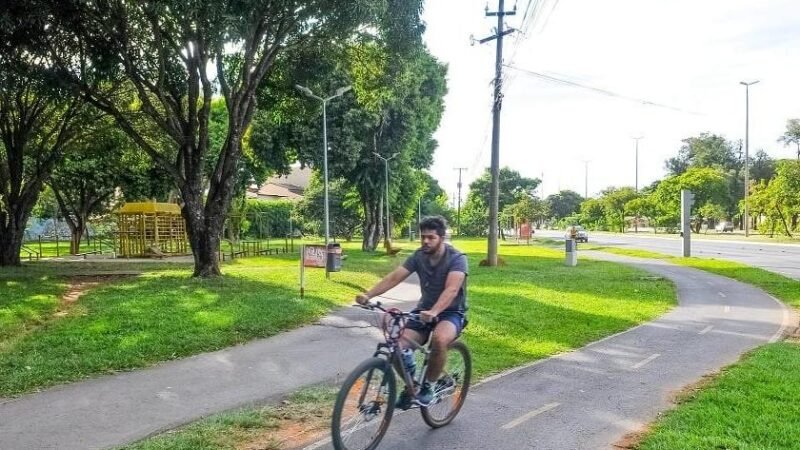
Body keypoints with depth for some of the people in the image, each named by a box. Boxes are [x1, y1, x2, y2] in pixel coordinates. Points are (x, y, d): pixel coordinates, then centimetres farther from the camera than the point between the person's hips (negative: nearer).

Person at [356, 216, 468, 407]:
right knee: (400, 346, -18)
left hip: (452, 312, -4)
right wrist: (368, 295, -27)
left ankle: (428, 386, -13)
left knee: (439, 339, -37)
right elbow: (394, 277, -12)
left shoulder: (457, 258, -18)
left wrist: (434, 312, -53)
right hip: (425, 309, 5)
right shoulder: (419, 256, -4)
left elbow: (451, 289, -35)